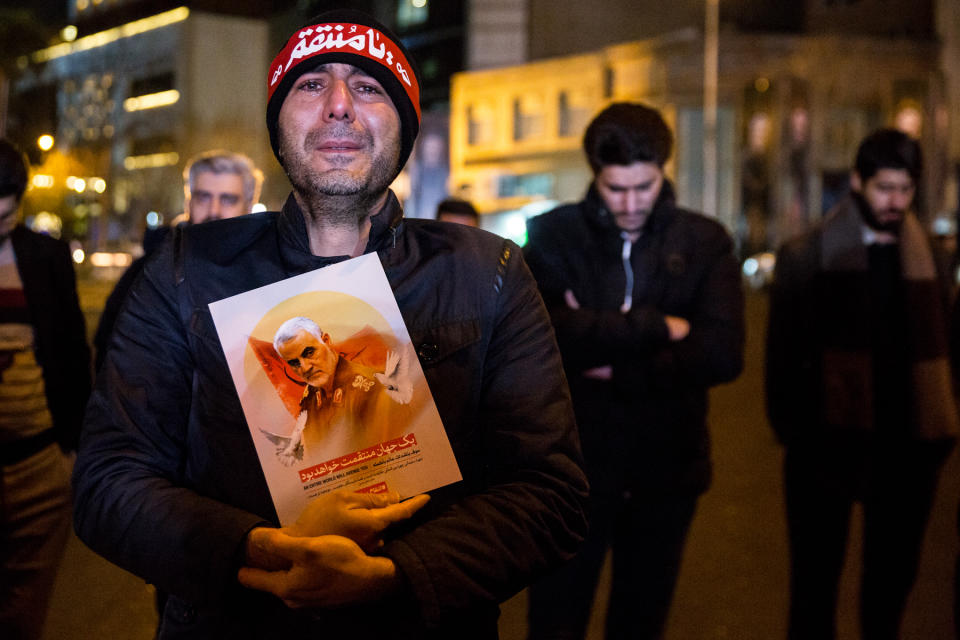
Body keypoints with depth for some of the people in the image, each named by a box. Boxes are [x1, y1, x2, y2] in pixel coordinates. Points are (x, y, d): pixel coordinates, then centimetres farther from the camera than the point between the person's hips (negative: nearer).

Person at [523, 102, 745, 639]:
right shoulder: (553, 235, -2)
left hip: (665, 470, 2)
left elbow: (722, 355, -12)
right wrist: (657, 327, -15)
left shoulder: (706, 243, 0)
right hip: (572, 467, -1)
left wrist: (614, 368, -15)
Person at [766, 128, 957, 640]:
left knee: (891, 583, 16)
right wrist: (792, 432, -8)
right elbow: (783, 353, -3)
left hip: (906, 445, 3)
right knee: (815, 583, 9)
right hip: (829, 441, -3)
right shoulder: (806, 255, -3)